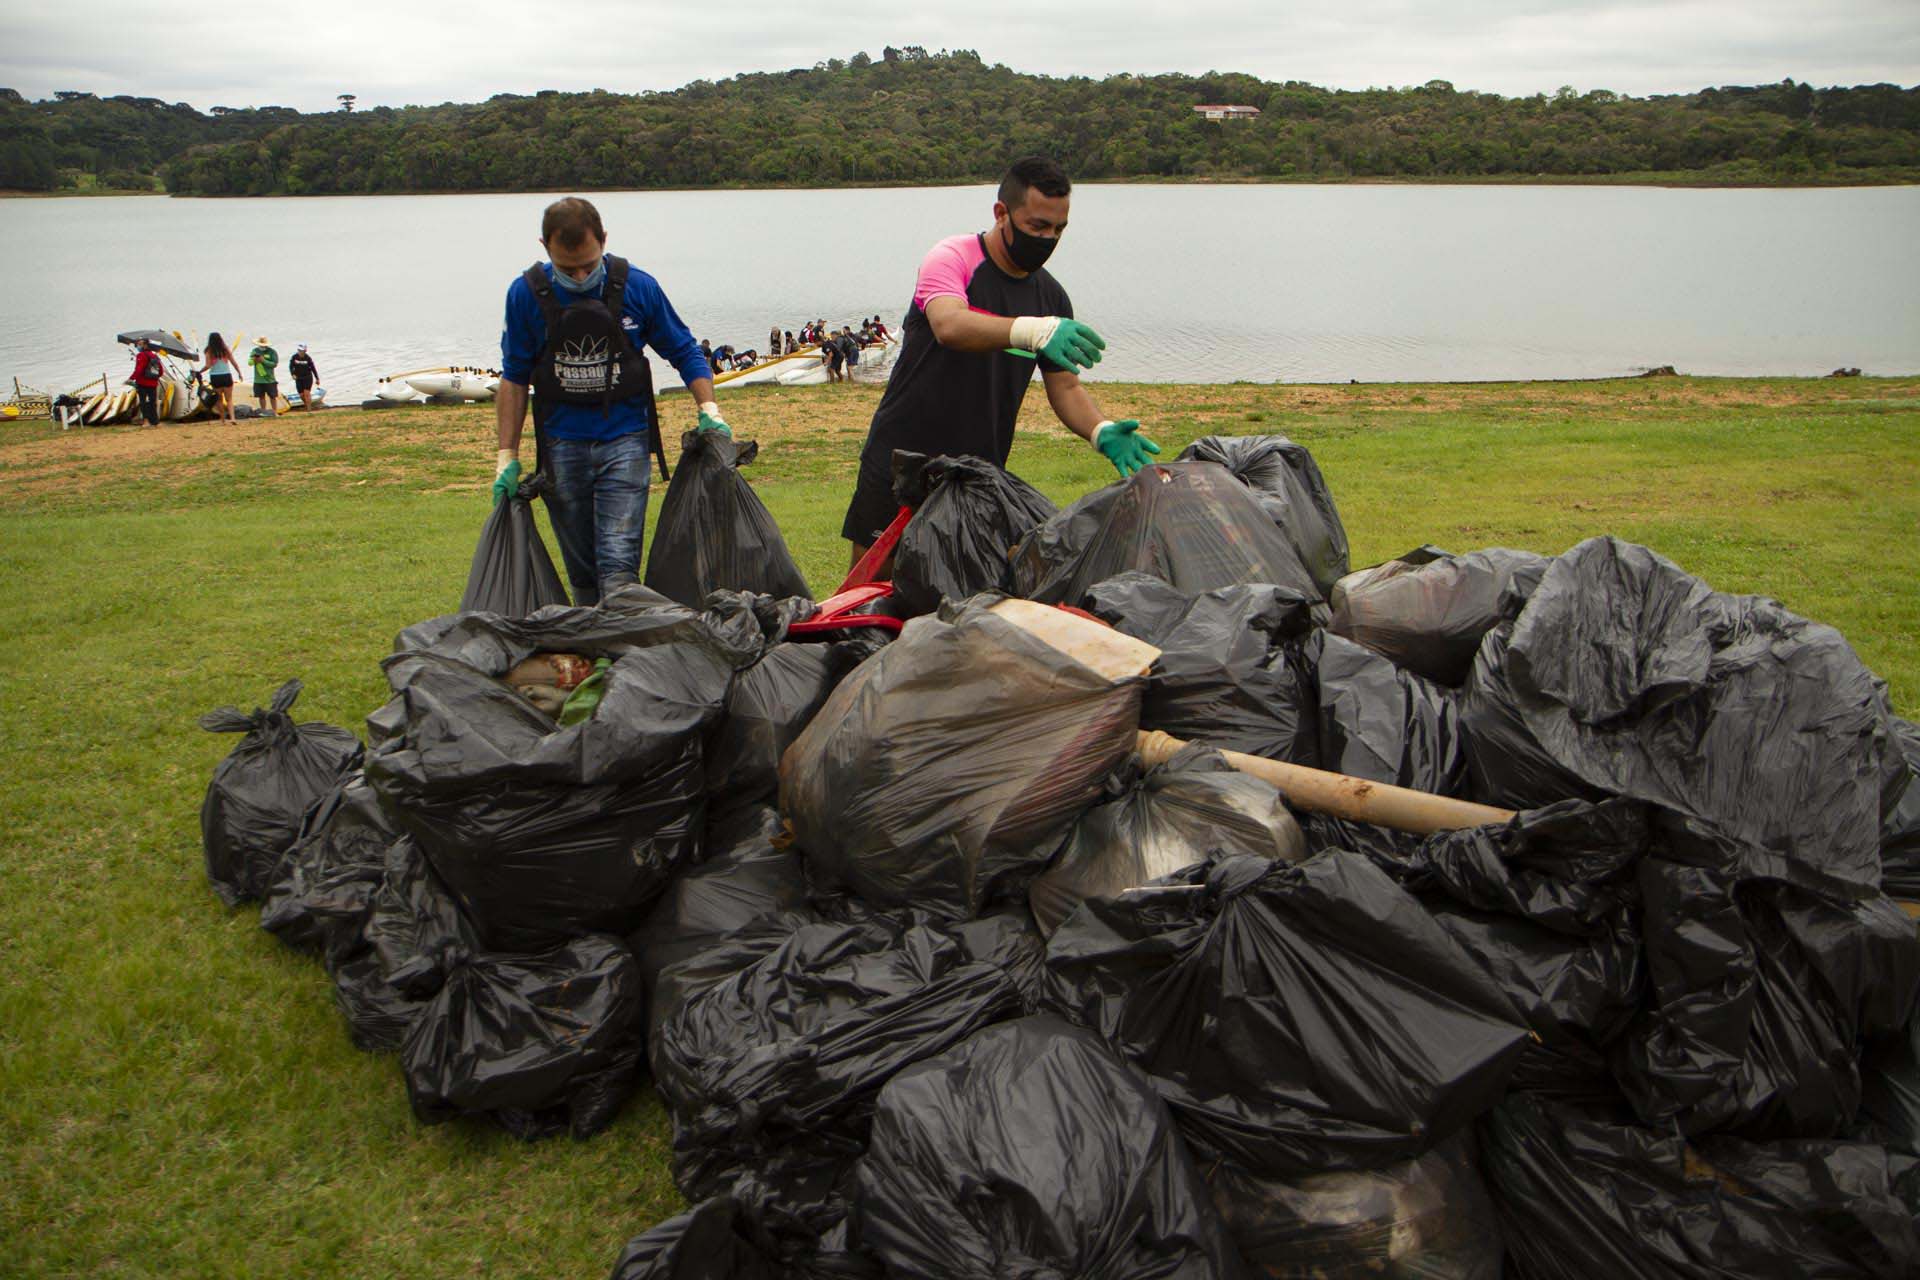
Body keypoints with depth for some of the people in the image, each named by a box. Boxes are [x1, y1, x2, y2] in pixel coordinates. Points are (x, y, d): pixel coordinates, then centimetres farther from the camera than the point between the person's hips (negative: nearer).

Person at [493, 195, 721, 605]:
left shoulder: (637, 287, -6)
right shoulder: (527, 294, -4)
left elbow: (685, 352, 8)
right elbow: (514, 378, 6)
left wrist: (709, 410, -6)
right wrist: (507, 456, 3)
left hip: (624, 441, -2)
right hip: (561, 445, 2)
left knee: (618, 567, -13)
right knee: (581, 571, 10)